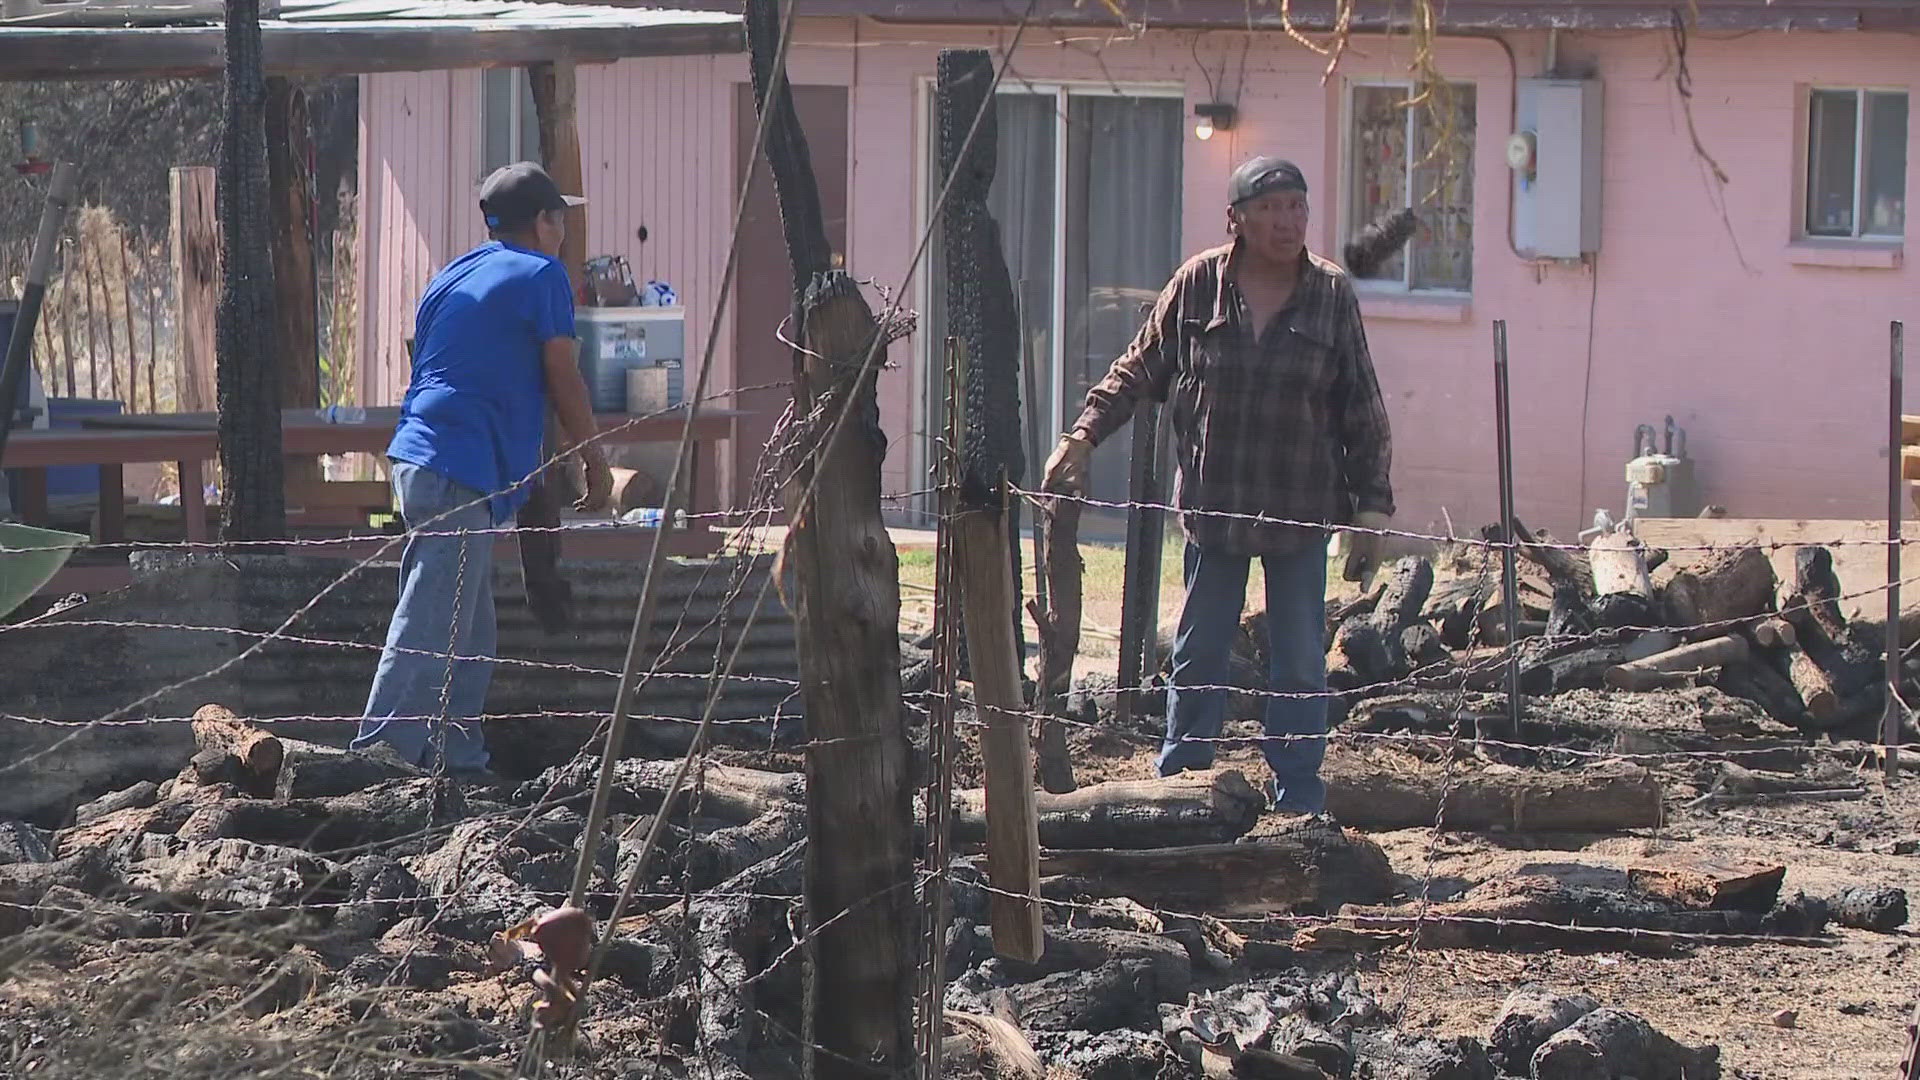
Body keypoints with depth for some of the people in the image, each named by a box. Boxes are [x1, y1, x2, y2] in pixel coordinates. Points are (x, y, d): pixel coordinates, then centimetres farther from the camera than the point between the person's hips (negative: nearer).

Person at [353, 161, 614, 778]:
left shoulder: (452, 277, 23)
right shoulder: (541, 275, -1)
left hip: (417, 458, 9)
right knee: (431, 633, -12)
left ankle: (458, 758, 16)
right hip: (464, 472, -9)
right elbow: (564, 381, -1)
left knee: (469, 633, 15)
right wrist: (595, 465, 10)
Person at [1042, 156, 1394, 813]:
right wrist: (1082, 437, -3)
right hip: (1213, 506, 0)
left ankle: (1298, 804, 11)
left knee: (1301, 663, 3)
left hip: (1301, 511, 0)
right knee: (1197, 657, 7)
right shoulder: (1198, 285, -2)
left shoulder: (1332, 296, -1)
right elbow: (1139, 371, 7)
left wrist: (1372, 508, 0)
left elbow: (1363, 413, 2)